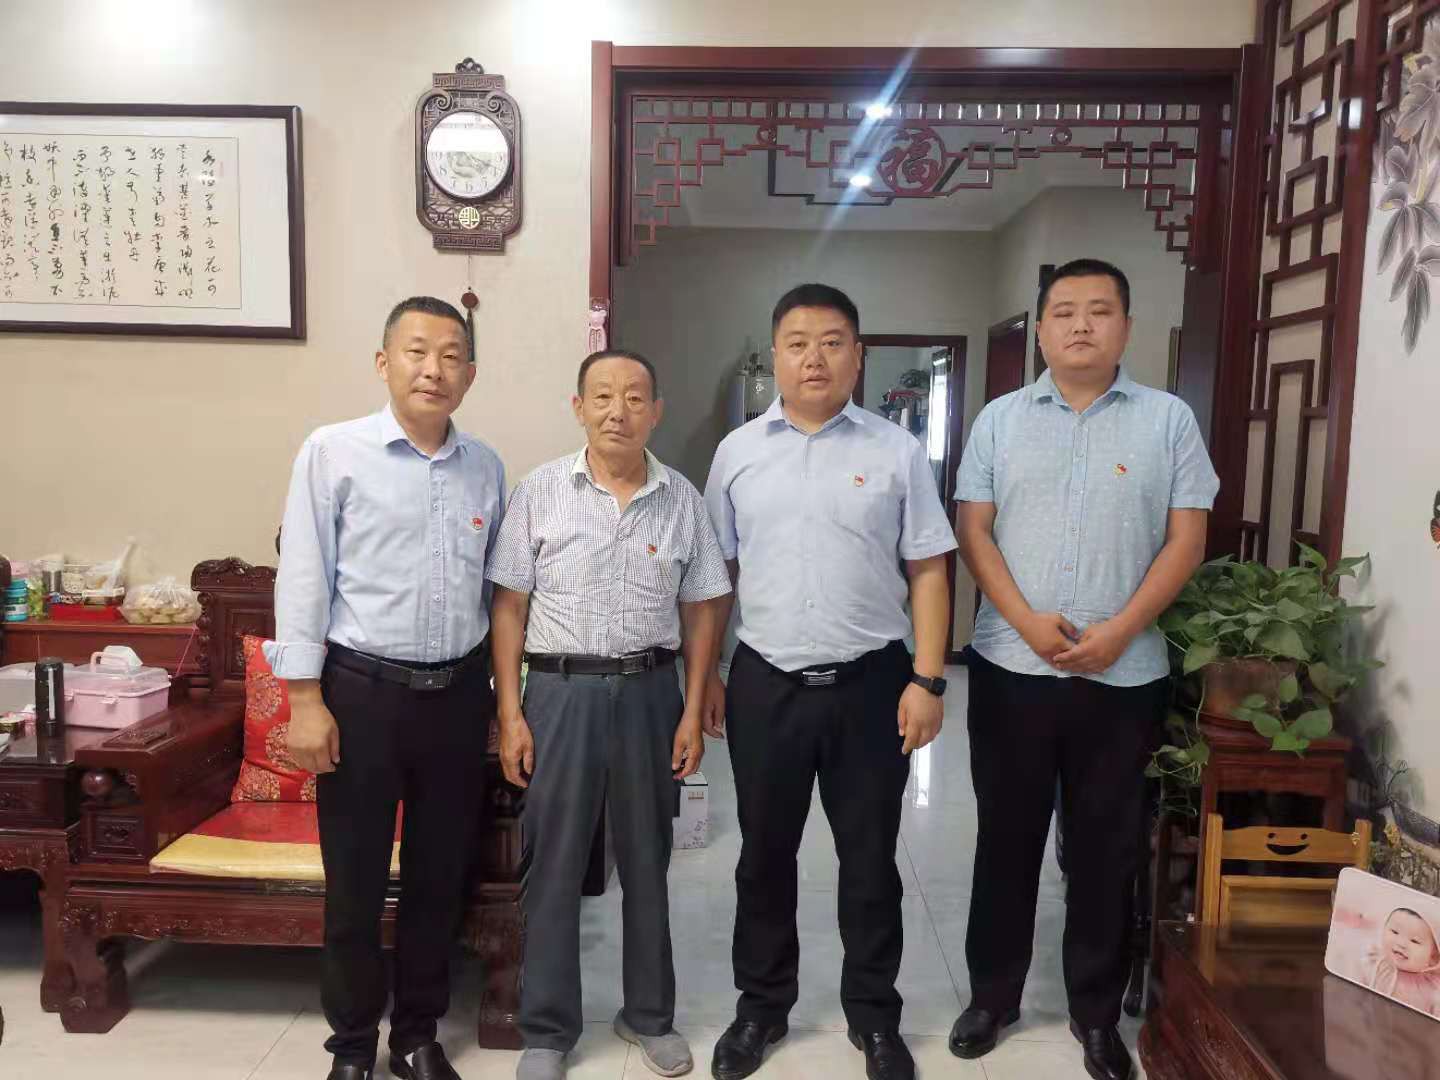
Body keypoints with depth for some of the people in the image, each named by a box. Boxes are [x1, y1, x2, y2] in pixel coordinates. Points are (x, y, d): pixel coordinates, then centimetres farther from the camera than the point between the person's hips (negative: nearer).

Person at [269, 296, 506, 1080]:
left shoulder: (486, 467, 5)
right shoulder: (333, 451, -6)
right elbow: (302, 578, -7)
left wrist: (499, 693, 11)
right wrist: (305, 701, -10)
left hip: (457, 692, 4)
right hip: (362, 690, -3)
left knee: (439, 876, 14)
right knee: (355, 882, 9)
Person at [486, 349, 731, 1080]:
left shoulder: (682, 499, 2)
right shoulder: (539, 491, -3)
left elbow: (700, 611, 5)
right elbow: (509, 607, -1)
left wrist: (693, 712, 0)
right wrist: (510, 712, -6)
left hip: (649, 693, 2)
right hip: (560, 691, -1)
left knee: (647, 862, 14)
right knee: (553, 866, 8)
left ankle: (648, 1014, 33)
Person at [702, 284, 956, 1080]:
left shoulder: (896, 451, -1)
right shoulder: (738, 452, 4)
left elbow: (927, 572, -1)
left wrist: (928, 679, -7)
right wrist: (706, 675, 5)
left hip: (871, 682, -1)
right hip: (765, 682, 1)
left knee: (870, 858, 12)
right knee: (764, 855, 14)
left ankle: (873, 1014, 31)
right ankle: (762, 1005, 34)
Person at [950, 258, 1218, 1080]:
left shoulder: (1169, 419, 2)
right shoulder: (1001, 419, 5)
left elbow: (1186, 540, -2)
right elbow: (973, 531, 1)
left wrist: (1119, 631, -13)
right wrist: (1027, 620, -12)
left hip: (1125, 674, 0)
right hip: (1011, 667, 1)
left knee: (1107, 850, 11)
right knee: (1007, 839, 12)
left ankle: (1097, 1013, 28)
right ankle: (992, 995, 28)